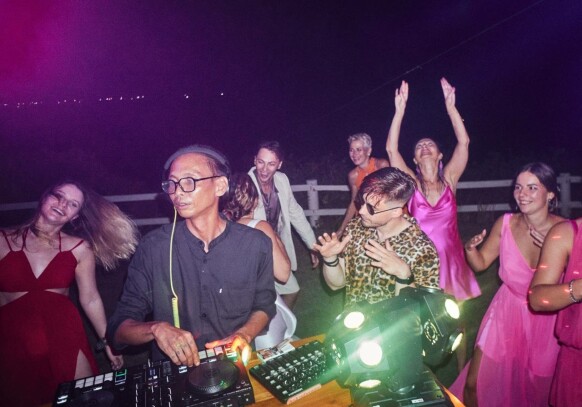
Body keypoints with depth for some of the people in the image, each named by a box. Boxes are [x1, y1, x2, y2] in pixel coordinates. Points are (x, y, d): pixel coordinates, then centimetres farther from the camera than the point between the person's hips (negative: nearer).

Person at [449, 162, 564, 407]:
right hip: (507, 312, 1)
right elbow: (480, 264, 1)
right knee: (473, 385, 3)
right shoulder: (506, 223, -9)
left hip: (545, 319, -1)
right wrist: (471, 249, -20)